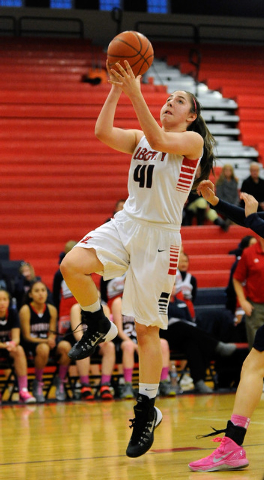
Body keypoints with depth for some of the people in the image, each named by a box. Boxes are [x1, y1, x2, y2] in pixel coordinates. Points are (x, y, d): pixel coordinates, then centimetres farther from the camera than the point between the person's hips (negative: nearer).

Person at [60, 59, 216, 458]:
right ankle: (100, 327, 3)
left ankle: (147, 410, 9)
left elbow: (159, 140, -22)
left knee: (147, 329, -2)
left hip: (160, 235, -5)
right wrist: (116, 90, -7)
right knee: (72, 266, -24)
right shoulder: (139, 138, 14)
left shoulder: (193, 140, -2)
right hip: (125, 224, 5)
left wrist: (136, 93, -25)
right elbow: (103, 133, -2)